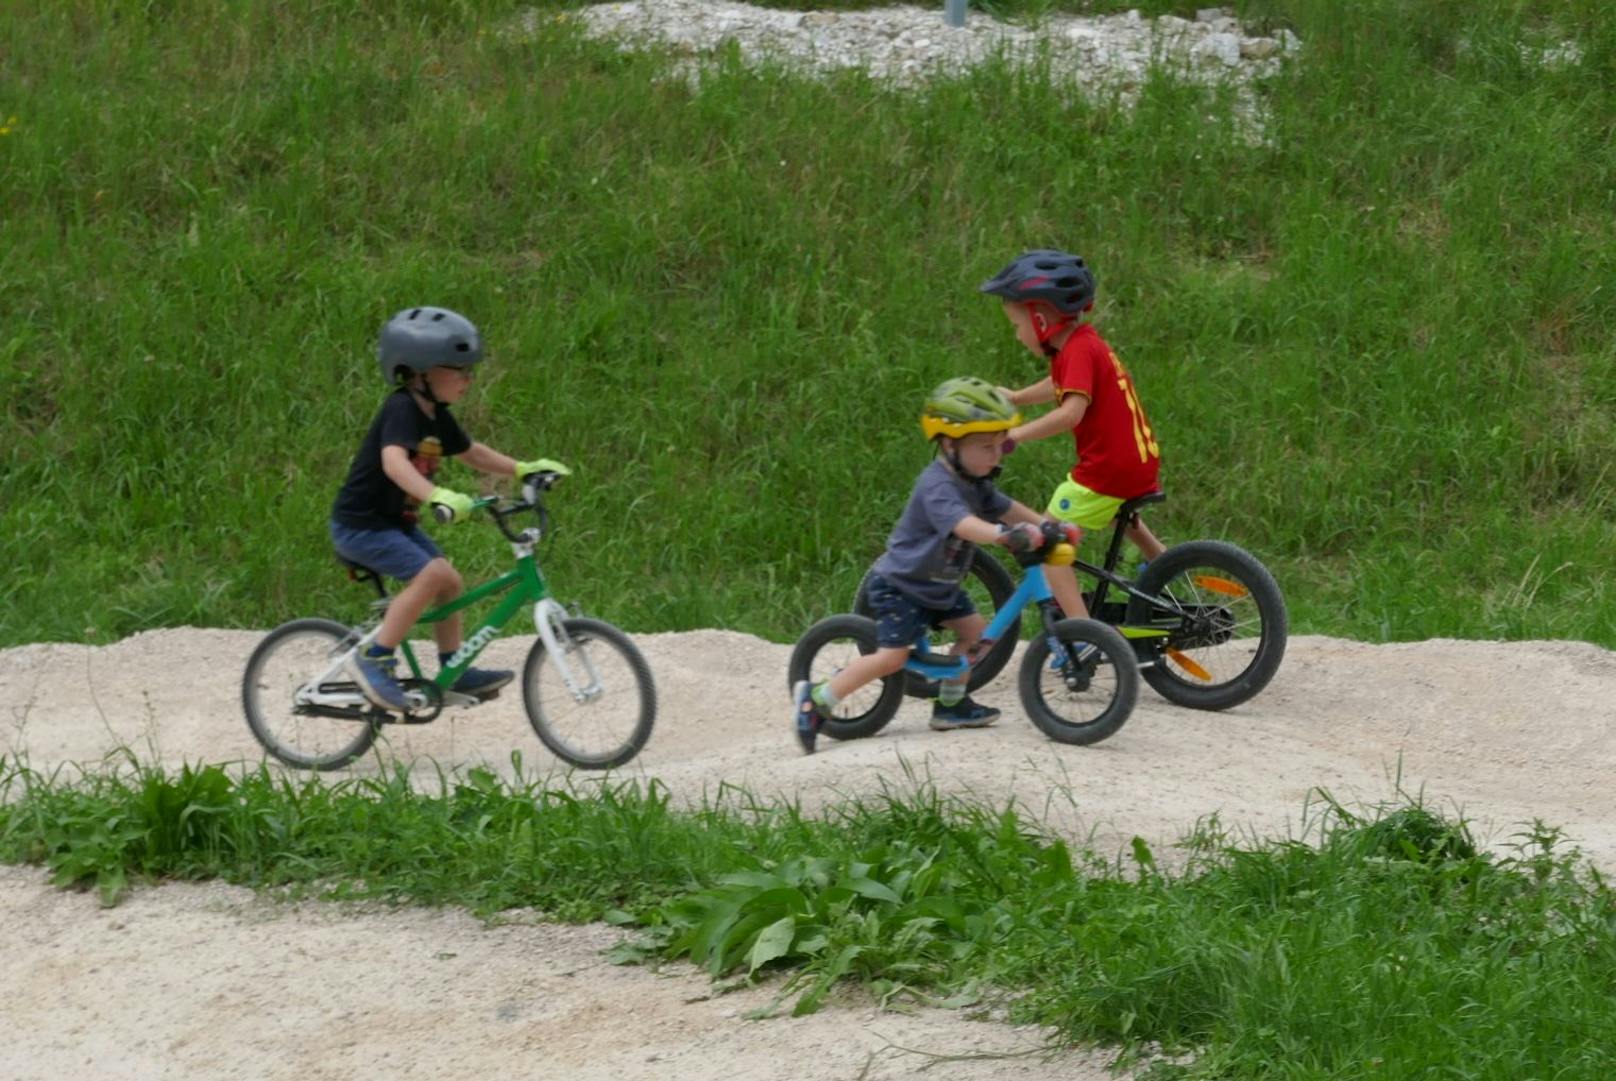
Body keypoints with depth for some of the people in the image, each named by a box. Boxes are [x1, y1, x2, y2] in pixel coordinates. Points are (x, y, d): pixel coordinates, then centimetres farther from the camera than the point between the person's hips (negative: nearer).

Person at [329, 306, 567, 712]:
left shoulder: (436, 417, 7)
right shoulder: (401, 409, -23)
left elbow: (471, 452, 24)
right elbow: (393, 461, -41)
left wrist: (522, 469, 14)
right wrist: (437, 496, -55)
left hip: (395, 523, 10)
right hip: (361, 525, -10)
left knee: (450, 582, 9)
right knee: (431, 573, -23)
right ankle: (374, 660, -18)